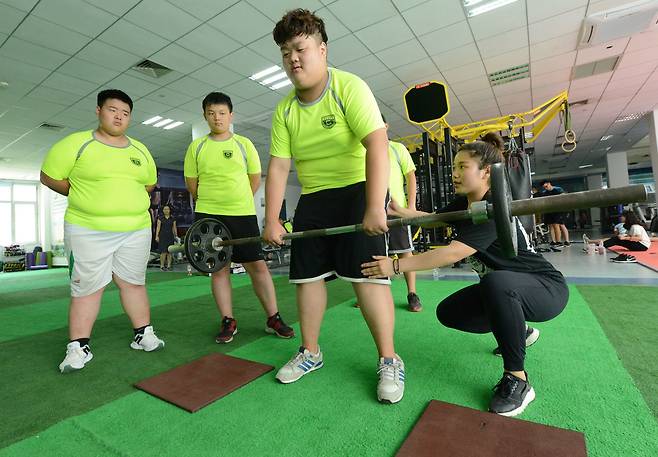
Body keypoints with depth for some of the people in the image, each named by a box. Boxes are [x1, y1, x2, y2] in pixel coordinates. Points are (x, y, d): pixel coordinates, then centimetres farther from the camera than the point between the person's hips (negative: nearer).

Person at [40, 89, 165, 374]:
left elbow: (149, 183, 20)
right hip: (88, 231, -3)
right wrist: (85, 197, 3)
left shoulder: (140, 150, 10)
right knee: (87, 288, 4)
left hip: (136, 230, 3)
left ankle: (143, 335, 21)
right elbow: (49, 177, 2)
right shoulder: (76, 144, -2)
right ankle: (79, 348, 17)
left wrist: (125, 198, 10)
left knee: (134, 283, 11)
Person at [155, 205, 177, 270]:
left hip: (170, 236, 2)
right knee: (163, 252, -7)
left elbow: (174, 228, 9)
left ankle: (169, 266, 9)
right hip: (162, 236, -2)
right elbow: (158, 227, 0)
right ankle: (162, 266, 1)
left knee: (169, 252, 2)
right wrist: (157, 236, -7)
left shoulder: (173, 219, 9)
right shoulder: (160, 218, 4)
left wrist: (176, 236, 3)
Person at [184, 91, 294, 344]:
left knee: (257, 265, -1)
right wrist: (213, 200, 14)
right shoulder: (197, 146, 7)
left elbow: (255, 178, 9)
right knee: (219, 268, 5)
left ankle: (273, 318, 11)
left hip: (243, 214, -1)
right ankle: (228, 322, 18)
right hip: (209, 215, 1)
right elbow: (191, 183, 12)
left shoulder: (243, 143, 5)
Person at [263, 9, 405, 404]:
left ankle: (389, 361, 6)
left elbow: (377, 145, -24)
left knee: (366, 274, -11)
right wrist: (272, 221, -6)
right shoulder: (285, 110, 5)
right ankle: (311, 353, 24)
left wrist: (375, 208, -33)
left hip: (357, 190, -5)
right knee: (308, 275, 6)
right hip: (313, 198, 6)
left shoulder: (349, 87, -11)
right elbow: (278, 167, 1)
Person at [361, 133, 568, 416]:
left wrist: (396, 266, -37)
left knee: (496, 282, -40)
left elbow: (453, 253, -38)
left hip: (546, 288, -8)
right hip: (504, 292, 9)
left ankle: (517, 380, -19)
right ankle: (519, 331, 26)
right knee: (448, 313, 3)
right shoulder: (463, 204, -1)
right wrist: (402, 212, 1)